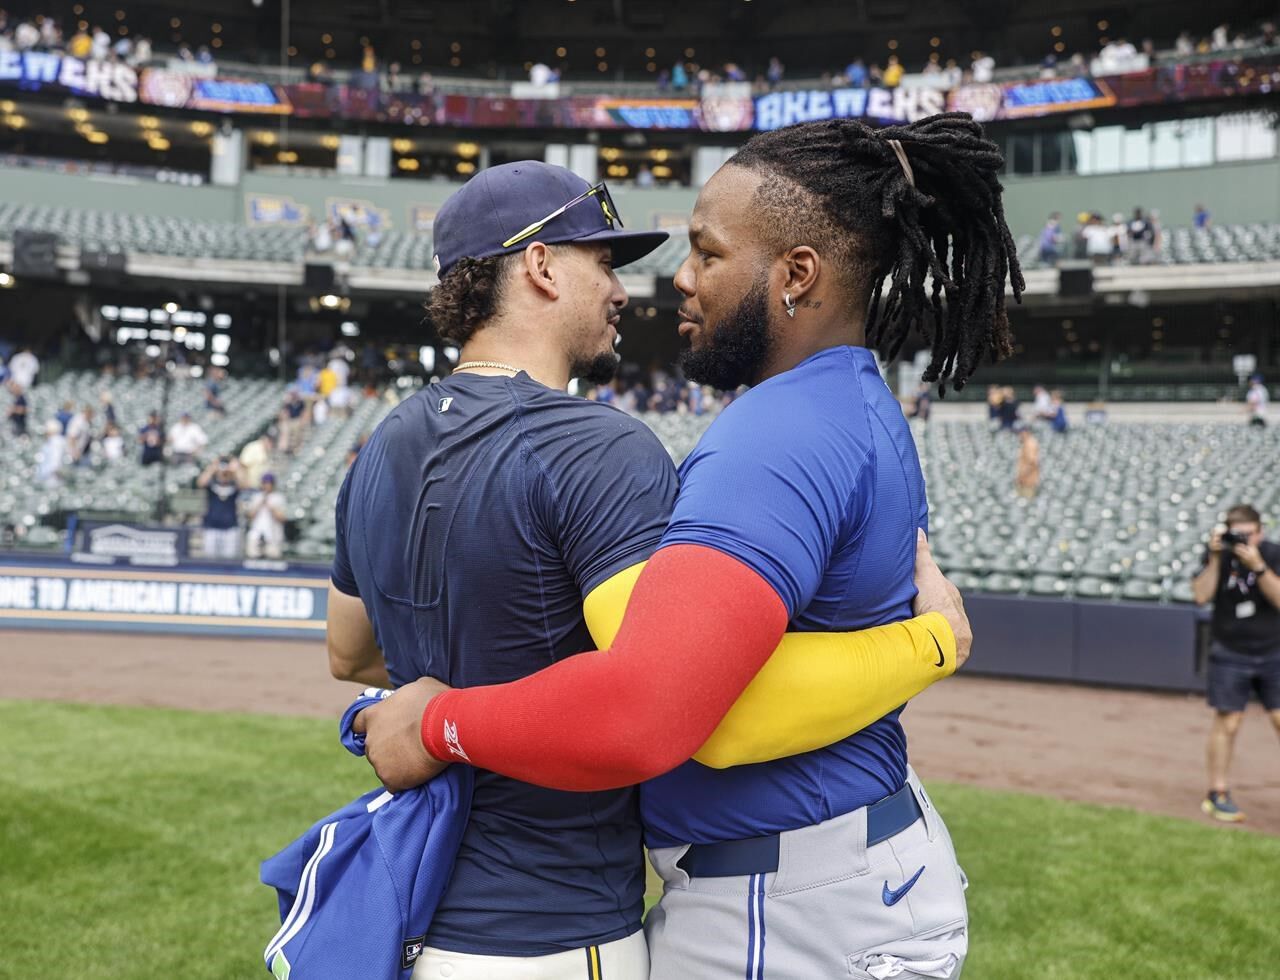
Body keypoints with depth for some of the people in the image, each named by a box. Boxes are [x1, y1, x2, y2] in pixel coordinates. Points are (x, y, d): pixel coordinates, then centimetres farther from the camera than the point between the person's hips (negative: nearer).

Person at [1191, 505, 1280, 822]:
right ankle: (1218, 794, 10)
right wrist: (1215, 558, -20)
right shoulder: (1217, 554, -4)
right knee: (1227, 723, 0)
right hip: (1230, 654, 0)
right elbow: (1201, 595, -12)